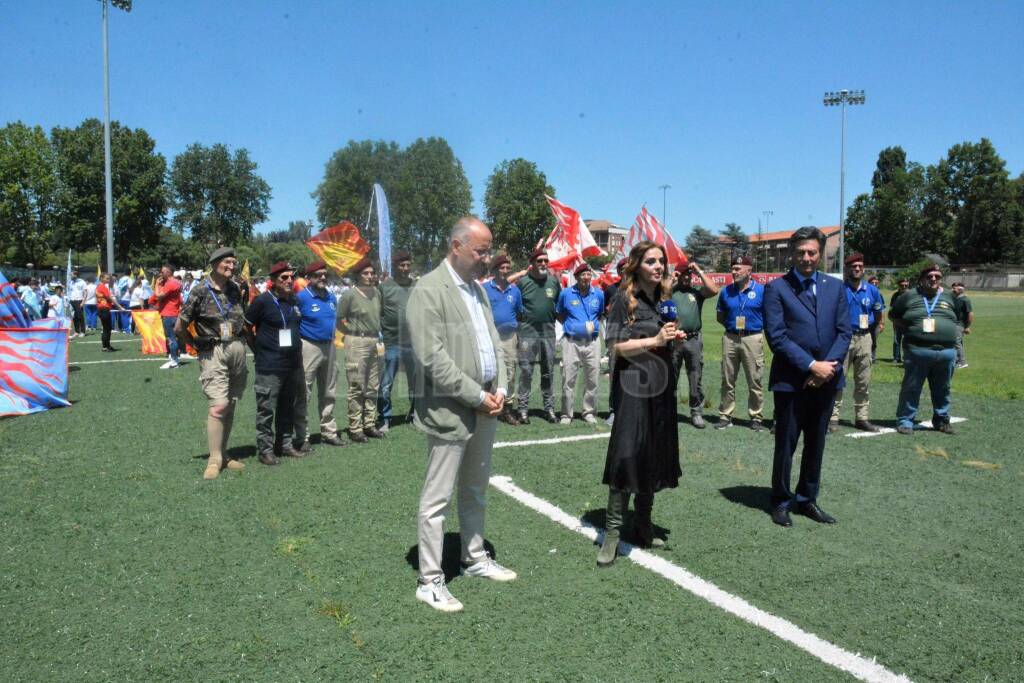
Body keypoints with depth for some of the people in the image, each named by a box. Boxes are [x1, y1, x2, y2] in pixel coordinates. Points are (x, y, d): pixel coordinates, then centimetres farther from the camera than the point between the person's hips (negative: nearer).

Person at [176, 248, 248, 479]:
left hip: (237, 349, 6)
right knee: (218, 406, -14)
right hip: (213, 353, -6)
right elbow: (179, 327, -4)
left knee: (231, 405, 9)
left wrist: (247, 339, 11)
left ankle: (223, 454, 19)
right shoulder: (201, 291, -7)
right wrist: (198, 344, 2)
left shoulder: (235, 289, 9)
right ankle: (214, 460, -6)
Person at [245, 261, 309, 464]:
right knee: (266, 410, -2)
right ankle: (265, 449, 7)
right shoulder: (262, 301, -10)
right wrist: (258, 350, -1)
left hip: (293, 364, 7)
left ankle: (286, 444, 25)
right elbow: (246, 327, -4)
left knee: (288, 408, 14)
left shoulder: (294, 301, 11)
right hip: (269, 367, -7)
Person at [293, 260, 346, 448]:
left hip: (329, 347, 7)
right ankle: (301, 437, 2)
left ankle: (328, 431, 25)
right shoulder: (301, 297, -11)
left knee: (328, 392, 15)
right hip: (309, 347, -7)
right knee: (303, 394, -3)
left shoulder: (331, 298, 10)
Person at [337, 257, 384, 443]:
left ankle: (369, 425, 21)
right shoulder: (349, 295, -8)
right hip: (357, 343, -6)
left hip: (375, 342, 7)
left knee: (372, 387, 11)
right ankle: (355, 429, 3)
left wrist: (379, 335, 11)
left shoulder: (376, 292, 10)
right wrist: (353, 332, -1)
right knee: (356, 388, -3)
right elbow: (339, 321, -3)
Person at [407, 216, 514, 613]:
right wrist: (477, 396, -16)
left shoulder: (477, 288, 12)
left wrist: (500, 390, 0)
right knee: (438, 499, 1)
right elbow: (433, 358, -19)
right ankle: (429, 581, 12)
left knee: (476, 491, 20)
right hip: (449, 410, -8)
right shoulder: (428, 290, -13)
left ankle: (475, 558, 35)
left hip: (485, 407, 8)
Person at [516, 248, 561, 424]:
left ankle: (549, 408, 19)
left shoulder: (554, 281, 5)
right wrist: (522, 320, -2)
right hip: (528, 331, -3)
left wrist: (556, 319, 10)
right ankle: (523, 409, 4)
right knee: (526, 370, -2)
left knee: (548, 371, 10)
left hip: (548, 331, 3)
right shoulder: (522, 282, -4)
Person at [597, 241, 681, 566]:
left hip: (661, 388, 7)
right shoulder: (625, 299, -5)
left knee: (654, 458, 10)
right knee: (627, 456, -8)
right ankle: (612, 530, 0)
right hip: (633, 387, -7)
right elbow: (617, 345, -12)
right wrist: (655, 340, -18)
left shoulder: (665, 299, 14)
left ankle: (643, 525, 22)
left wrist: (675, 339, 3)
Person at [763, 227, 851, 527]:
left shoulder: (835, 287, 9)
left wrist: (829, 367, -10)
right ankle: (781, 501, 20)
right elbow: (776, 336, -12)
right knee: (786, 444, 5)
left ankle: (807, 499, 27)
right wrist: (811, 365, -16)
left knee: (816, 444, 13)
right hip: (791, 380, -4)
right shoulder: (776, 288, -4)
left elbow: (844, 331, 5)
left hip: (826, 379, 4)